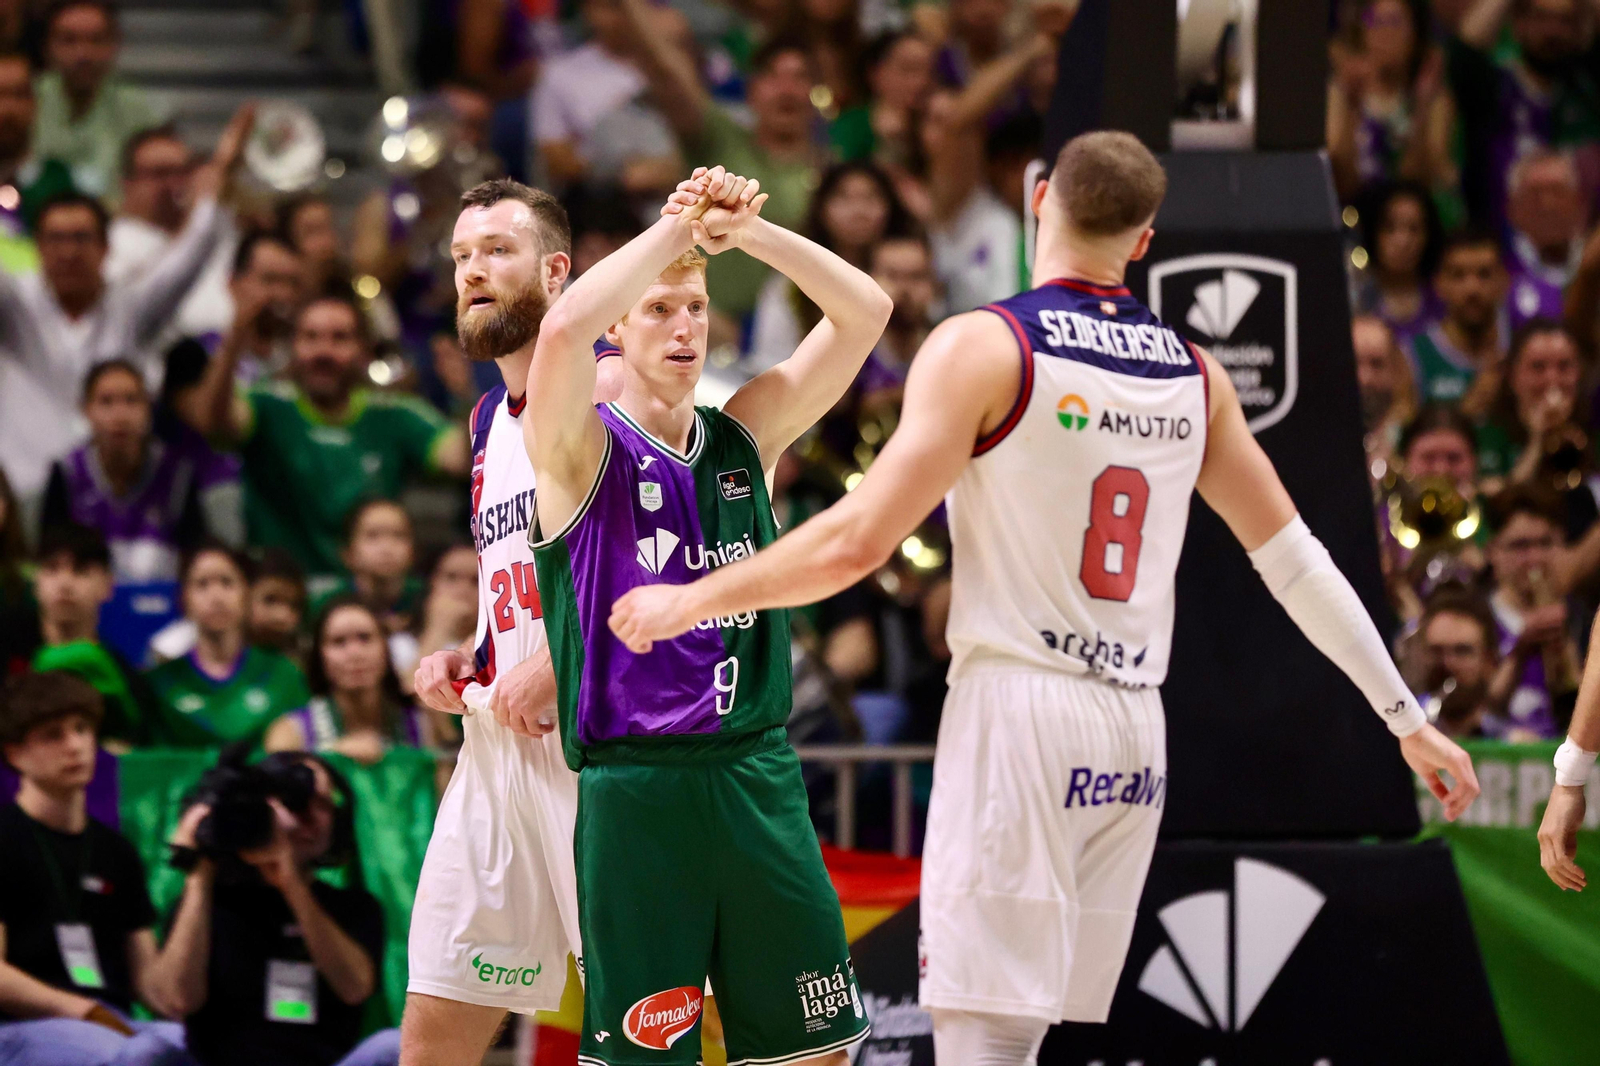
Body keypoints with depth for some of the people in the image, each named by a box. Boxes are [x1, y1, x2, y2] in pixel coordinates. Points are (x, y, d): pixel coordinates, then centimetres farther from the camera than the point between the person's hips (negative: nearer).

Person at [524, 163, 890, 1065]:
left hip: (761, 778, 5)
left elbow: (865, 314, 6)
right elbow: (564, 330, -23)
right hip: (635, 787, -5)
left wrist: (746, 231, -6)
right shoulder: (583, 449, -2)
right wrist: (676, 227, -13)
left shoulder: (746, 438, 12)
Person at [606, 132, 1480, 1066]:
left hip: (1017, 709, -6)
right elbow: (1293, 558, 14)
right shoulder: (1194, 374, 11)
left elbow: (859, 543, -12)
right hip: (1133, 739, 6)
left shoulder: (982, 348, -7)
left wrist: (690, 602, -1)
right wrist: (1407, 717, 22)